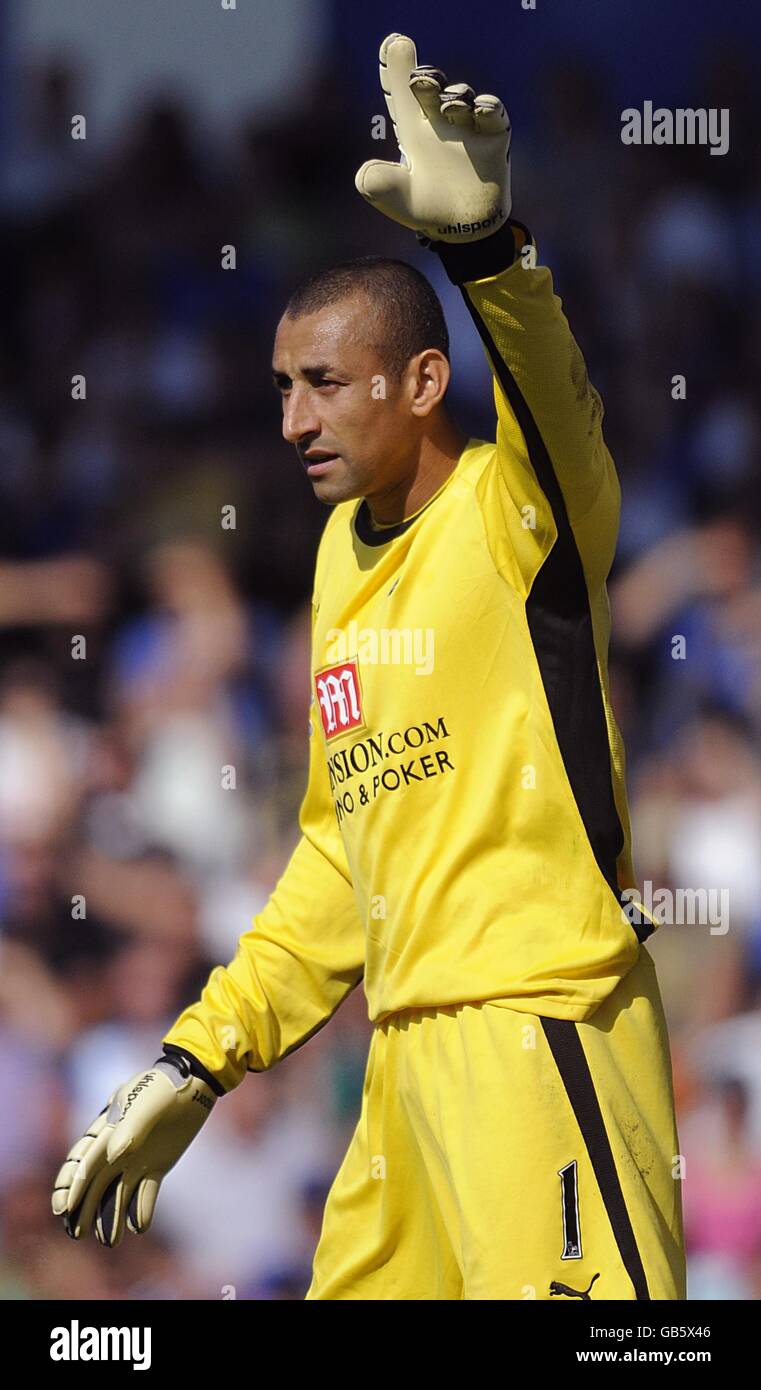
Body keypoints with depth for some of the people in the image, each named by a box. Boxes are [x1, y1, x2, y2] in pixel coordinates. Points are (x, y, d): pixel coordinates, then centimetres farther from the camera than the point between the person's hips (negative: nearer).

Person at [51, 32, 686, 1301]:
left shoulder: (517, 513, -4)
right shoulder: (344, 553, 17)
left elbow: (554, 403, -29)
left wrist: (481, 239, -48)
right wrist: (197, 1063, 22)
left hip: (541, 1035, -8)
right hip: (409, 1054, 8)